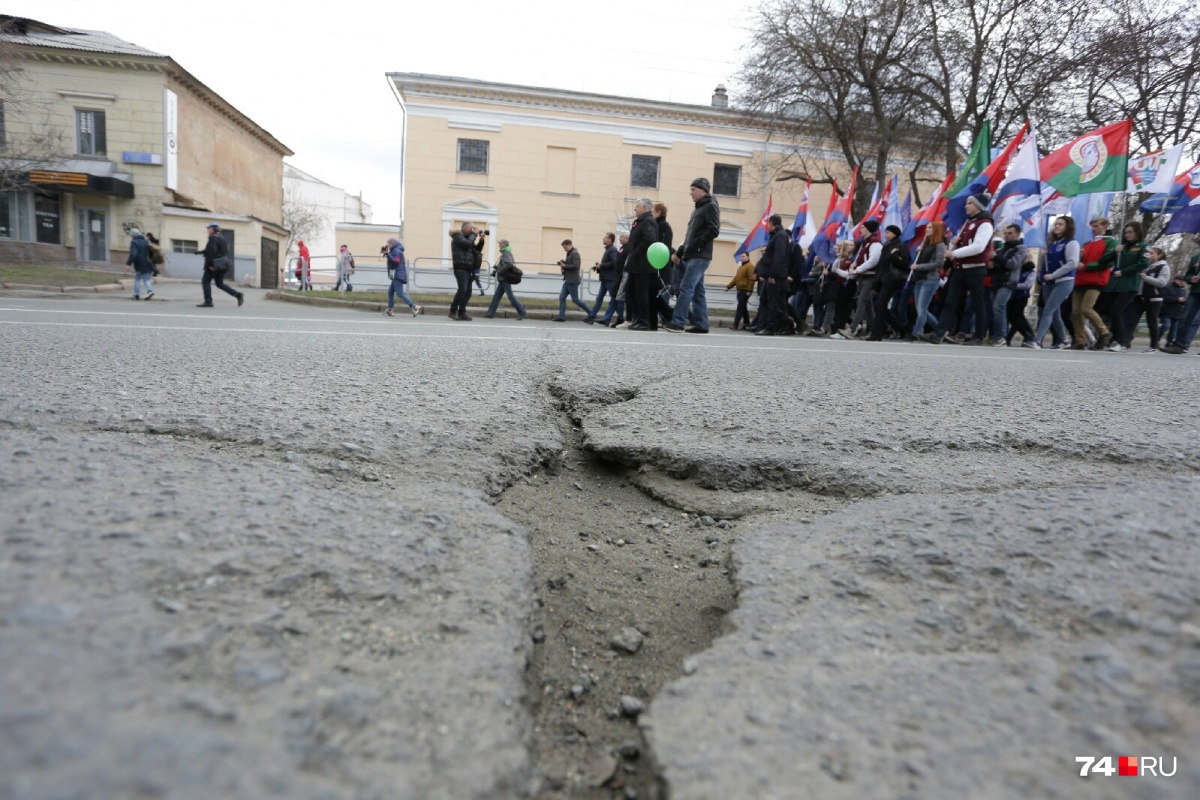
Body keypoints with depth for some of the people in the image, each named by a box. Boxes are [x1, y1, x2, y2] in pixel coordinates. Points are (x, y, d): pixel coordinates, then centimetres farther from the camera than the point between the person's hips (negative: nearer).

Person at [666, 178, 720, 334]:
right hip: (691, 256, 9)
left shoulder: (710, 206, -3)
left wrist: (695, 244, -17)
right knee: (697, 291, 8)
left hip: (700, 257, -9)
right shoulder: (698, 208, 24)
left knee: (686, 288, -15)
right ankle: (701, 324, 10)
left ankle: (677, 322, -18)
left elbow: (713, 231, -15)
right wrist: (679, 252, 17)